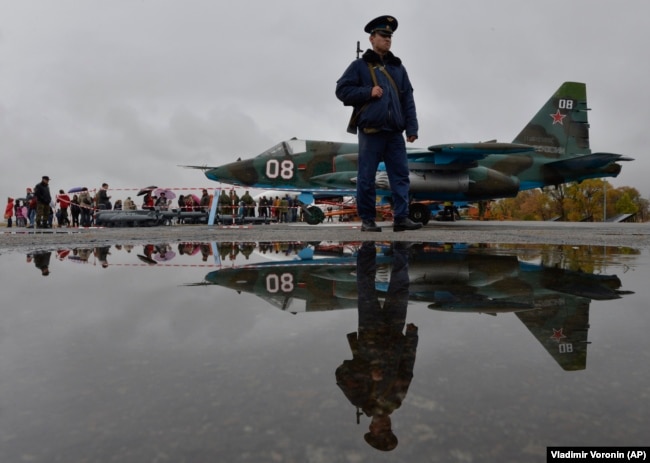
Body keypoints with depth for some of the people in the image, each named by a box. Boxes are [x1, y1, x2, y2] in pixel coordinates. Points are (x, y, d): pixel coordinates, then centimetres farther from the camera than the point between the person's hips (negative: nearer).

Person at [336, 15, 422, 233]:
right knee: (366, 178, -1)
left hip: (394, 132, 4)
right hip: (370, 131, -4)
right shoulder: (360, 65, 7)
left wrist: (412, 127, 6)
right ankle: (367, 220, 8)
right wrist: (368, 92, -10)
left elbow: (408, 99, 15)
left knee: (401, 175, -1)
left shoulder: (398, 68, 18)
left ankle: (401, 218, 3)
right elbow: (342, 90, 1)